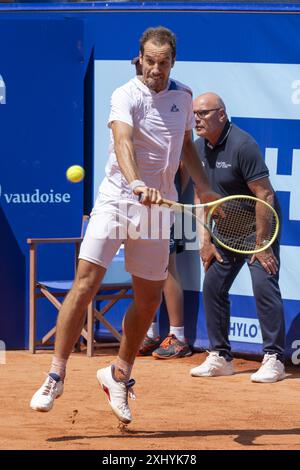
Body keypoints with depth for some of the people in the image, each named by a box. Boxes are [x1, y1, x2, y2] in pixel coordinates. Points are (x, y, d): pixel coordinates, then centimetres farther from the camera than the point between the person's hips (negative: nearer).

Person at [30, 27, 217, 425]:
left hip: (158, 208, 5)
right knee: (85, 284, -14)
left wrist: (205, 189, 15)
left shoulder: (183, 97, 6)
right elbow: (123, 142, -31)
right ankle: (56, 375, -8)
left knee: (149, 298, 8)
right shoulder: (126, 96, -13)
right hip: (117, 199, -5)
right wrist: (136, 183, -49)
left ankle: (119, 375, 26)